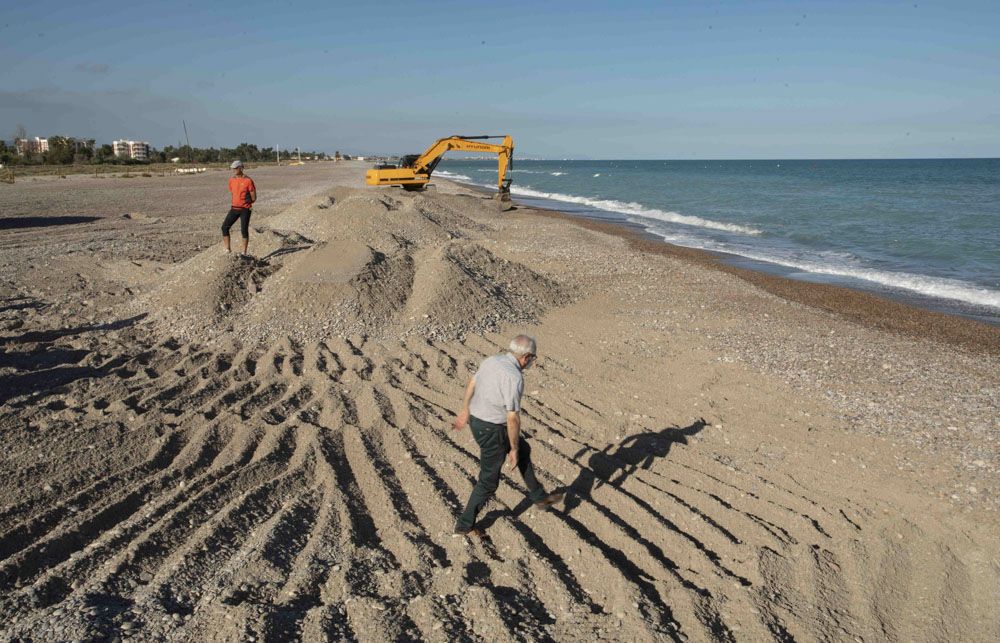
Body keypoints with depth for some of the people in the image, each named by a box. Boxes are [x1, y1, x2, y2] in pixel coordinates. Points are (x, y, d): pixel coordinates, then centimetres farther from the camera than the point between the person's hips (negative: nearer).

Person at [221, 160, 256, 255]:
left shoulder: (248, 180, -11)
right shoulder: (231, 180, 7)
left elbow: (254, 197, -7)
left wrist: (245, 202, 3)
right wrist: (237, 202, 13)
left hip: (245, 210, -6)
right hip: (234, 208, 6)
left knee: (244, 230, -1)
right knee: (225, 227, -3)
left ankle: (244, 252, 10)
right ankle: (228, 249, 5)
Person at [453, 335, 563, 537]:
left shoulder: (492, 361, -1)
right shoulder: (514, 377, -28)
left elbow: (472, 384, 14)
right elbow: (513, 418, -25)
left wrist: (465, 411, 27)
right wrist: (513, 449, -13)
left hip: (477, 420, 9)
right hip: (491, 431, -9)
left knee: (524, 450, 24)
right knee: (489, 481, 10)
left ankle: (539, 496, 38)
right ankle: (465, 524, 25)